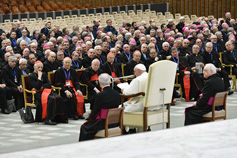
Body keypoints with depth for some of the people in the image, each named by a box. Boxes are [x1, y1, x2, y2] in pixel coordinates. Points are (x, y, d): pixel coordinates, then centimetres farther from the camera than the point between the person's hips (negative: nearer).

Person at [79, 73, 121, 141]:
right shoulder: (117, 94, -1)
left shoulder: (100, 95, -19)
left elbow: (95, 111, -12)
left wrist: (89, 118, 9)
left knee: (84, 127, 15)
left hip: (103, 124, -7)